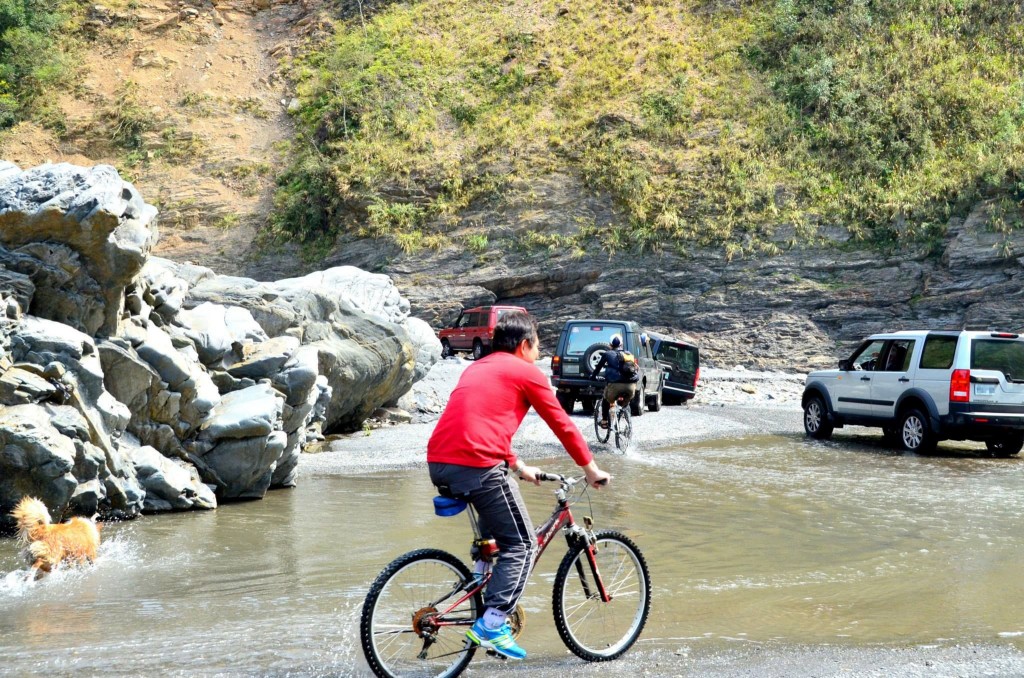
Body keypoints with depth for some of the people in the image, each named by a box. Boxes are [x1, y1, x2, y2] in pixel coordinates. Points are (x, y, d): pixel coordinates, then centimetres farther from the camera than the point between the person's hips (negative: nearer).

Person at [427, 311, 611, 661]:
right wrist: (592, 470, 19)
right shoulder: (527, 373, 6)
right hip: (478, 466, -8)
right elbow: (563, 425, 9)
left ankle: (484, 597, 30)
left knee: (494, 533, 32)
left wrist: (518, 468, 41)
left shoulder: (476, 368, 28)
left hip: (438, 464, 8)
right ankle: (491, 625, -9)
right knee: (521, 544, 3)